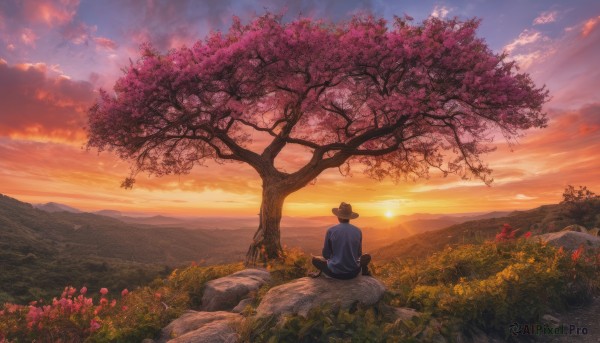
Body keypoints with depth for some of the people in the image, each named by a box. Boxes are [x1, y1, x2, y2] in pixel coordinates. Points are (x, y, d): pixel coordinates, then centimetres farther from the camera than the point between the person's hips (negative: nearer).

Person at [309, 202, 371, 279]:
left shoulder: (331, 231, -11)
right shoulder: (358, 231, -4)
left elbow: (326, 255, 0)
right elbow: (359, 254, 9)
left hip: (334, 273, -1)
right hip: (354, 272, 2)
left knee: (315, 259, 22)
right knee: (367, 256, 29)